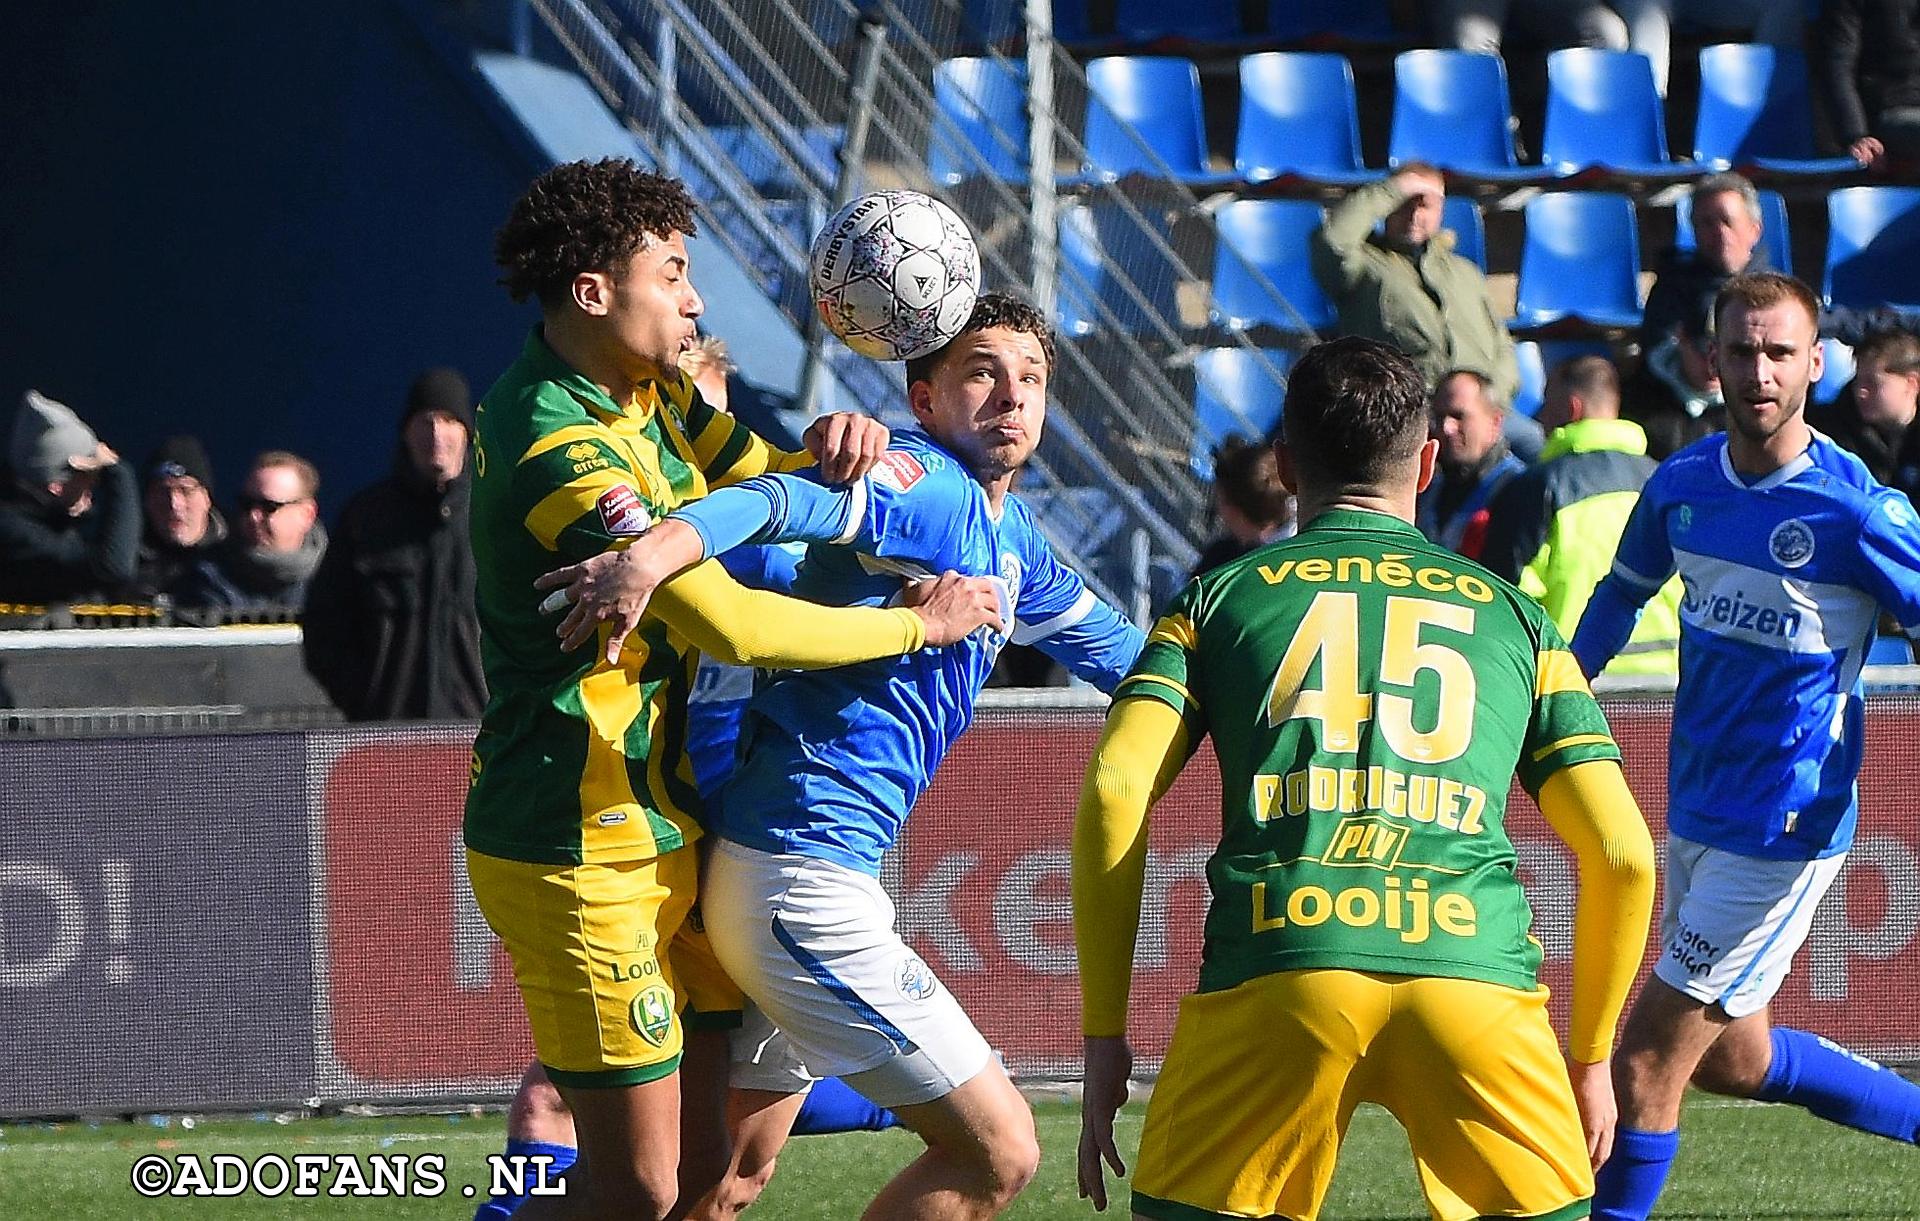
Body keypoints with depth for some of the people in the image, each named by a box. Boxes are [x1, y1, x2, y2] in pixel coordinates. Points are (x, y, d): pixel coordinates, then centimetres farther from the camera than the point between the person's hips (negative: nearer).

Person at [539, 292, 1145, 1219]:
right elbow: (790, 501, -32)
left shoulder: (1010, 539, 16)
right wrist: (660, 547, -50)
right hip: (808, 879, -10)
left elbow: (1108, 644, 34)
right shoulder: (929, 488, -12)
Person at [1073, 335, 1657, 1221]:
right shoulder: (1514, 616, 24)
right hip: (1478, 973, 1)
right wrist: (1590, 1057, 28)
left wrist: (1104, 1038, 10)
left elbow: (1114, 796, 6)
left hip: (1274, 963, -1)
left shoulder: (1223, 597, 21)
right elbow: (1623, 853, 17)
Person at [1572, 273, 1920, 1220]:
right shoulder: (1681, 485, 2)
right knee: (1730, 1058, 19)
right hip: (1695, 812, 7)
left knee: (1647, 1060, -6)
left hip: (1784, 827, -7)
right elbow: (1622, 592, 21)